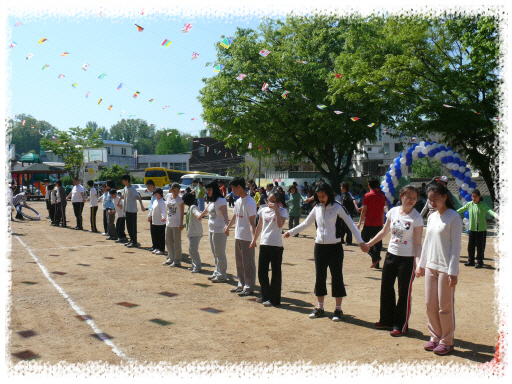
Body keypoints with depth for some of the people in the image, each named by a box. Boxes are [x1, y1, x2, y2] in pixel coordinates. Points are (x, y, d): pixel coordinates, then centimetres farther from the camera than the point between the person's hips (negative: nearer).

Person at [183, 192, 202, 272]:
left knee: (193, 249, -12)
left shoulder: (193, 207, -13)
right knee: (191, 249, 13)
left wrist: (199, 215, -58)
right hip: (191, 232, 10)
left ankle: (197, 266, -6)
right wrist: (184, 225, 41)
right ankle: (194, 265, 23)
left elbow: (196, 212, -36)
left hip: (196, 232, -10)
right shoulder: (189, 208, 17)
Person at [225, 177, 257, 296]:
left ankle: (249, 287, 10)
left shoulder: (250, 202, -17)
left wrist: (253, 238, -32)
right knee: (239, 262, 16)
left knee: (248, 263, 0)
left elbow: (252, 222, -23)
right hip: (238, 236, 9)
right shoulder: (238, 201, 10)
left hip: (247, 238, -9)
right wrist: (228, 227, 41)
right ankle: (241, 285, 27)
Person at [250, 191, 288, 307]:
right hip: (263, 244, 6)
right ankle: (265, 295, 27)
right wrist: (254, 240, 22)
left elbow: (280, 224, -24)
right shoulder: (264, 210, 9)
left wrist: (276, 209, -22)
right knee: (261, 272, 11)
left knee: (275, 272, 3)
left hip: (276, 245, -5)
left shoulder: (282, 211, -5)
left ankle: (274, 299, 12)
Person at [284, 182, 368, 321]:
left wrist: (360, 241, -17)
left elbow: (351, 224, -8)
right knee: (320, 277, 9)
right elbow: (306, 223, 18)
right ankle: (320, 308, 21)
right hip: (319, 247, 4)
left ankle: (338, 309, 13)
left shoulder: (337, 208, -7)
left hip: (335, 247, -4)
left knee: (337, 277, 2)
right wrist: (291, 232, 18)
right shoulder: (316, 208, 5)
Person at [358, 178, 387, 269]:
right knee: (377, 243, 11)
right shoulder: (382, 196, 6)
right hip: (378, 224, 5)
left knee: (364, 241, 6)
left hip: (369, 223, -5)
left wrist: (360, 222, -1)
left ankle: (375, 257, -12)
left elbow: (364, 210, -8)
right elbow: (383, 211, 12)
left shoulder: (368, 196, -8)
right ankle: (376, 263, 13)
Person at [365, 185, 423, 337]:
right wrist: (368, 244, 15)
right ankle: (386, 320, 31)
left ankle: (401, 326, 17)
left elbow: (417, 244, -13)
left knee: (404, 293, 2)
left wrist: (418, 262, -25)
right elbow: (384, 232, 14)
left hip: (407, 259, -5)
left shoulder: (416, 218, -12)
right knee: (386, 288, 13)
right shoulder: (393, 212, 1)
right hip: (391, 255, 5)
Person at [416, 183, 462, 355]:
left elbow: (456, 246, -12)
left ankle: (447, 341, 16)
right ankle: (435, 337, 25)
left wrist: (453, 272, -15)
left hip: (445, 268, -6)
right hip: (431, 267, 7)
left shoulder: (454, 217, -9)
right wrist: (421, 264, 17)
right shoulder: (431, 217, 11)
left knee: (445, 306, 2)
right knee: (430, 304, 11)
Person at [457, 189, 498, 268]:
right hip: (472, 229, 4)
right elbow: (462, 209, 17)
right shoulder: (469, 204, 4)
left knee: (480, 246, 1)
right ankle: (471, 261, 22)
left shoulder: (482, 205, -9)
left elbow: (488, 210, -27)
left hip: (481, 229, -4)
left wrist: (494, 214, -46)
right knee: (470, 245, 9)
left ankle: (480, 262, 14)